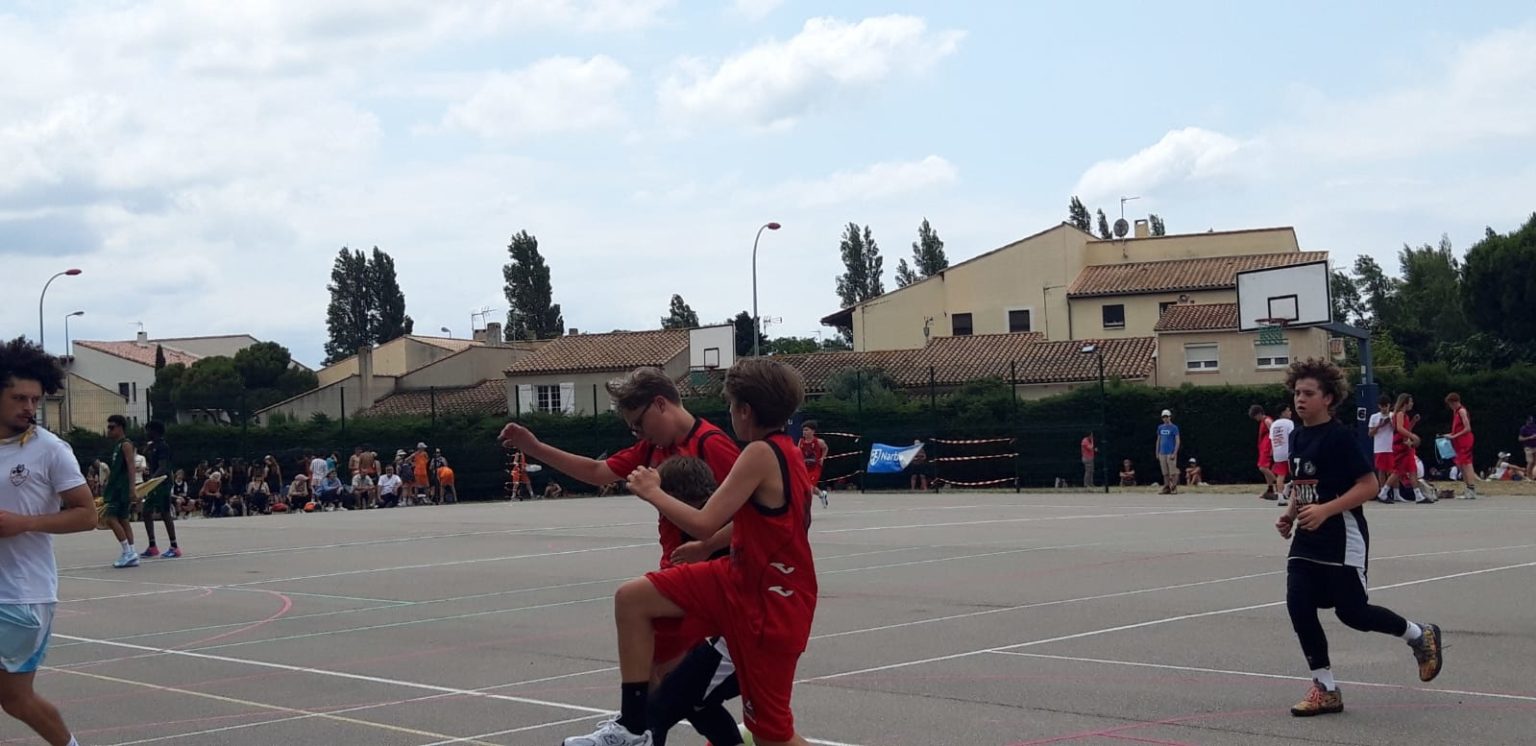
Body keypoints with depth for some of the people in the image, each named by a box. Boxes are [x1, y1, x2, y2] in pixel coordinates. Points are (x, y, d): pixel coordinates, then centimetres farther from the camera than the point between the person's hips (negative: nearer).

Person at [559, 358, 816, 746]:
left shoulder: (761, 453, -21)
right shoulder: (786, 451, 7)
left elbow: (704, 524, -22)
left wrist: (653, 492, -6)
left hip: (769, 603, -10)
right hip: (741, 579, 10)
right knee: (631, 598, 4)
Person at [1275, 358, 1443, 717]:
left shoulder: (1339, 435, -14)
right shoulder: (1298, 437, 10)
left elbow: (1368, 485, -17)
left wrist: (1324, 510, -26)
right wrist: (1290, 514, 7)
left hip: (1342, 541, -7)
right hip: (1306, 540, 7)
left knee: (1352, 612, -2)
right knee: (1298, 605, -5)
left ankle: (1420, 636, 25)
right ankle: (1325, 689, 4)